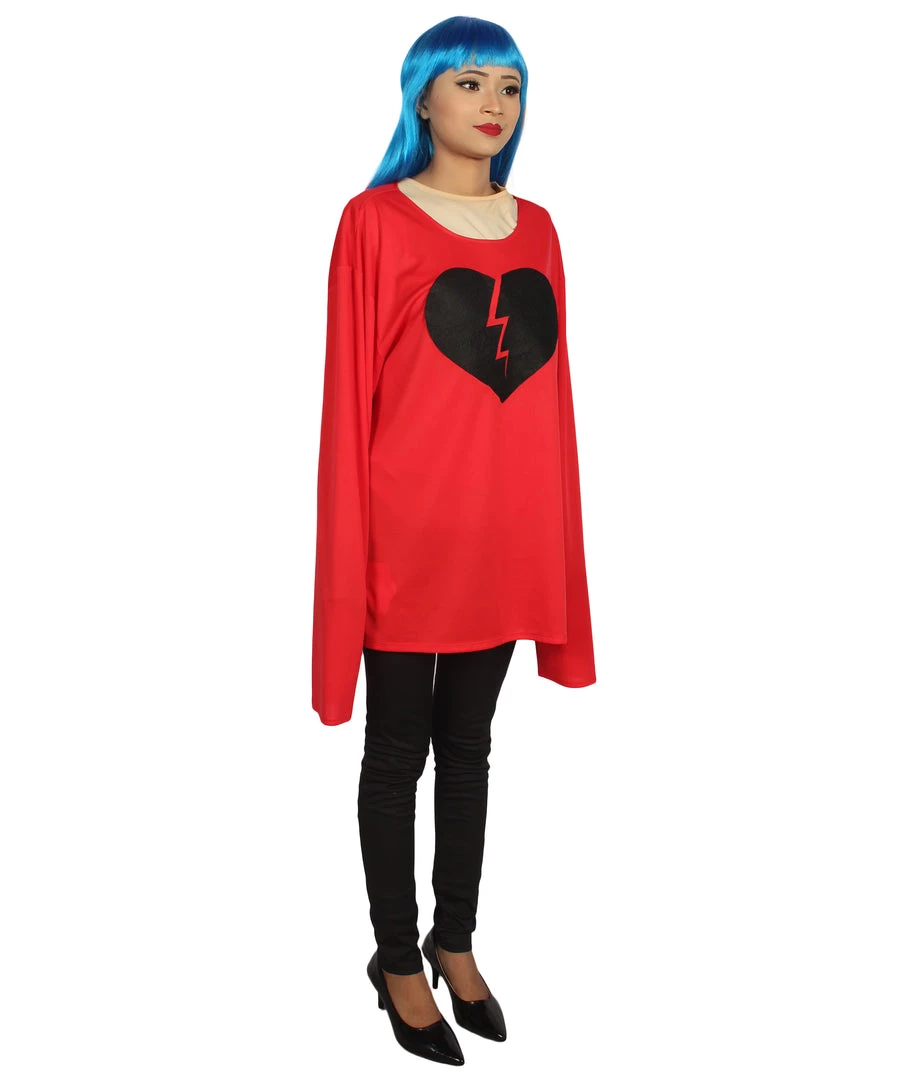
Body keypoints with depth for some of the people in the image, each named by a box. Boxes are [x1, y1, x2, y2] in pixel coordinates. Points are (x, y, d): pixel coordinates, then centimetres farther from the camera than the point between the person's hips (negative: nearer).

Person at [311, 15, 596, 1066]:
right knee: (398, 755, 9)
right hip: (407, 533, -5)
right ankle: (396, 959, 27)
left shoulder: (536, 228, 10)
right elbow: (348, 398, -7)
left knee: (469, 747, 17)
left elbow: (552, 391, 11)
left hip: (506, 530, 5)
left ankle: (456, 942, 34)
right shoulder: (375, 221, -5)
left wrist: (554, 539, 9)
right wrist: (347, 554, -10)